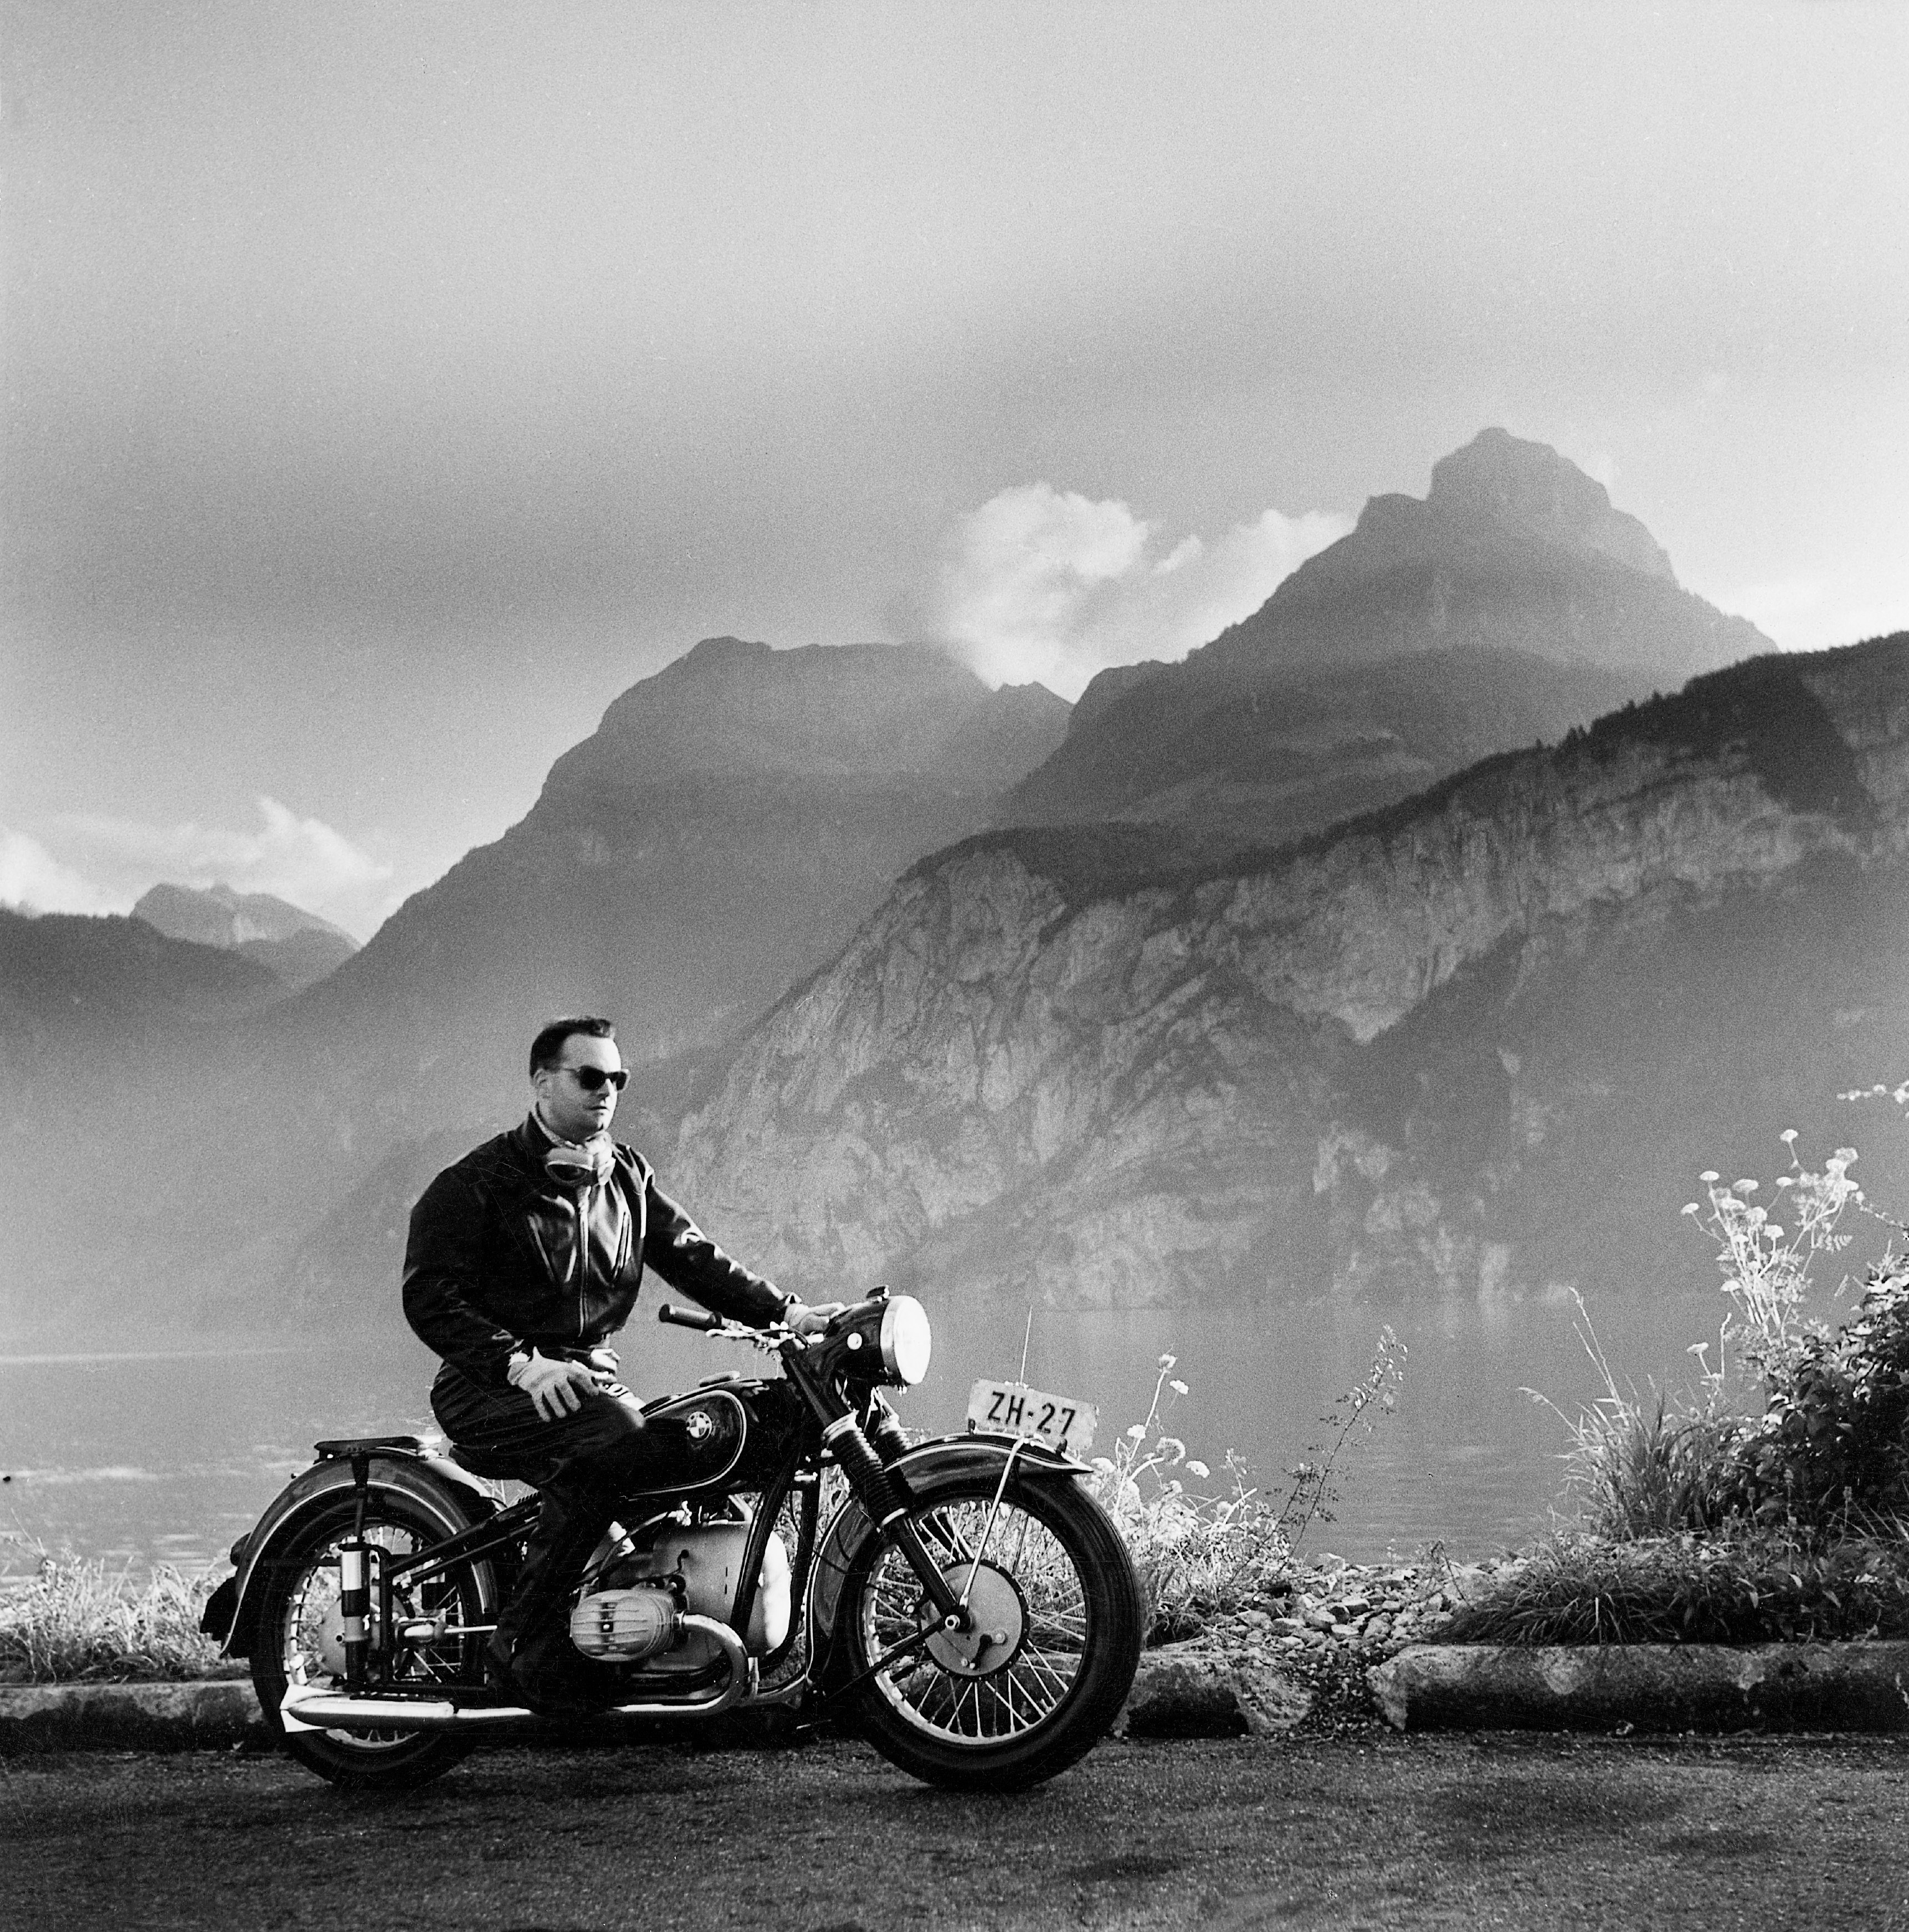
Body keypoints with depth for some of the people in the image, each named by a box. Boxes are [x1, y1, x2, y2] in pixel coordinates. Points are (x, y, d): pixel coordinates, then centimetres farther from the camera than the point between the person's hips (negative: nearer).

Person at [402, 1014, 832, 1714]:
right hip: (494, 1388, -7)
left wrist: (784, 1310, -5)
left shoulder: (626, 1174, 15)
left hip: (589, 1376, 7)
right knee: (615, 1437, -33)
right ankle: (522, 1649, -28)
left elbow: (691, 1253, 9)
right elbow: (430, 1297, -12)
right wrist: (521, 1363, -26)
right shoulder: (476, 1183, -5)